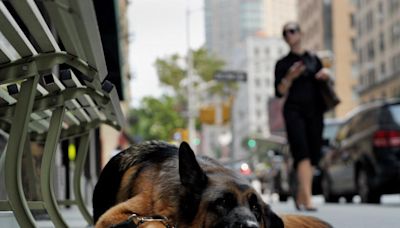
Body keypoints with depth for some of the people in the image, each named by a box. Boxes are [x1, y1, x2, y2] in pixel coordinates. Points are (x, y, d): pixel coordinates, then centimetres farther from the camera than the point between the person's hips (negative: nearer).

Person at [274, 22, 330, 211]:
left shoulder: (314, 59, 17)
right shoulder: (283, 64, 8)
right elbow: (280, 92, 0)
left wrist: (326, 76, 1)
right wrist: (290, 77, -17)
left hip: (314, 110, 4)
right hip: (294, 110, -4)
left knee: (313, 156, 3)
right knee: (302, 154, -17)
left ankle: (300, 196, 17)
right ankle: (307, 199, -25)